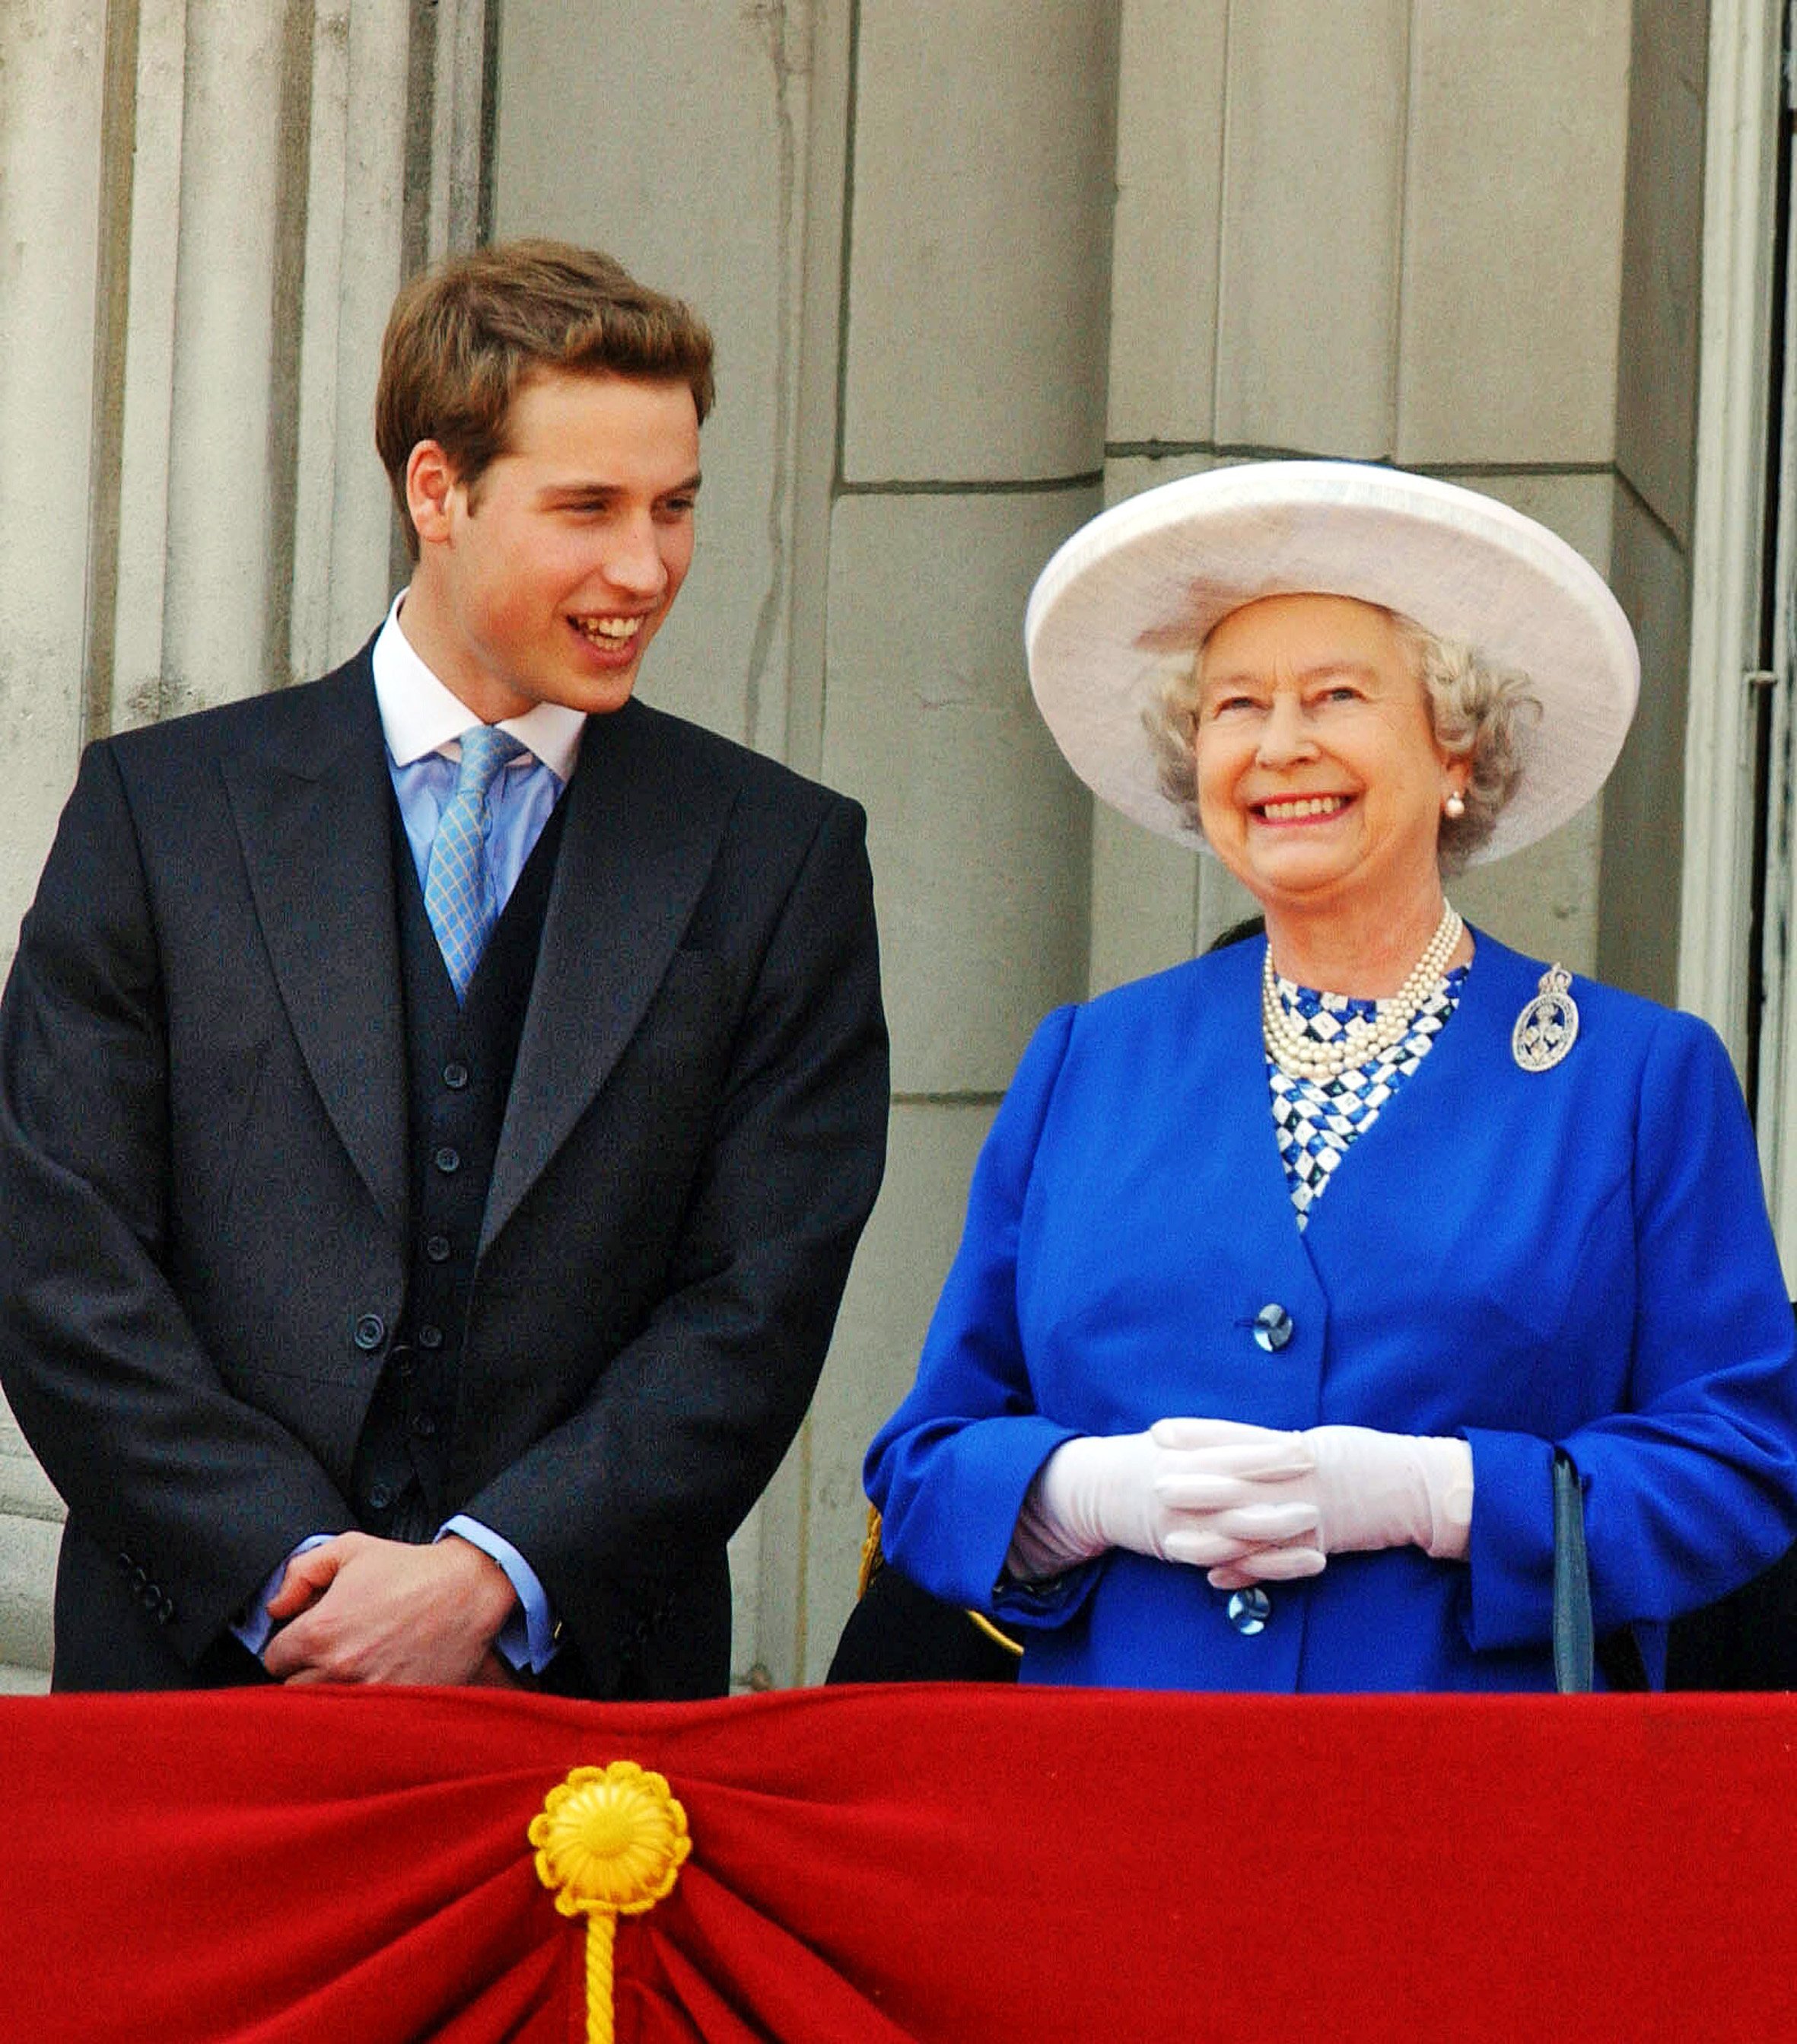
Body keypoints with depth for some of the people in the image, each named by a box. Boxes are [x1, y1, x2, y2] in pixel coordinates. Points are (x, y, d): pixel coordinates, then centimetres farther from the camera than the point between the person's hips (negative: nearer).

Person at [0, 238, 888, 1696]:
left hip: (598, 1687, 0)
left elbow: (760, 1306, 0)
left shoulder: (782, 857, 8)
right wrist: (289, 1572, -10)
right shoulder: (163, 808, 7)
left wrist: (490, 1577, -11)